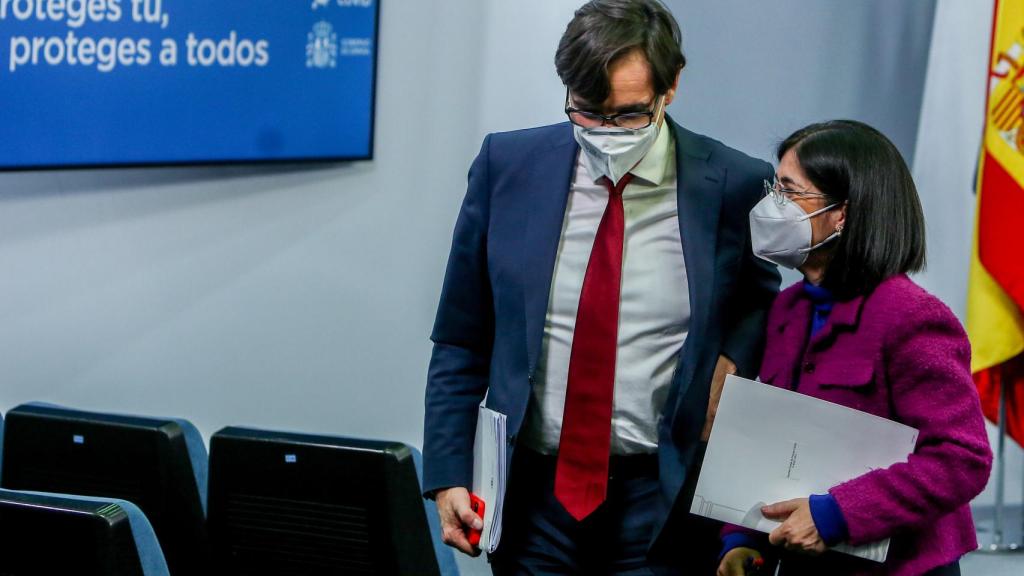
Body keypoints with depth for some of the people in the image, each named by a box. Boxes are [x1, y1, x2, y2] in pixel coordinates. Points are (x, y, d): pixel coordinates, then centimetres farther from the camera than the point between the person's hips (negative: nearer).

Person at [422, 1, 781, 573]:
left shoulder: (735, 185, -6)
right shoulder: (507, 166, -2)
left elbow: (765, 298, 14)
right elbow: (461, 341, 4)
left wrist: (731, 360, -7)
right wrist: (449, 475, -3)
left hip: (662, 500, -1)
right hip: (532, 491, 2)